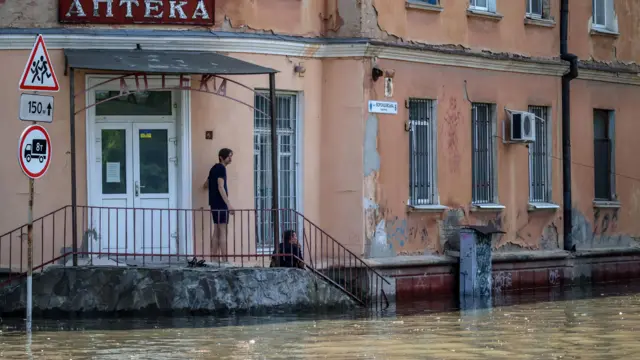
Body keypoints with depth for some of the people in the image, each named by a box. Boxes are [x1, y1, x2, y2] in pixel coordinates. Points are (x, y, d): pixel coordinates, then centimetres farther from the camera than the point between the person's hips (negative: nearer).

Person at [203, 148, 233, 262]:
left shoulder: (214, 168, 17)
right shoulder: (221, 168, -11)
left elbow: (206, 185, 26)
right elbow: (221, 187, -20)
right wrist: (228, 204, -24)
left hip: (214, 203, 9)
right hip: (221, 203, -9)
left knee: (216, 231, 9)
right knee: (223, 232, -10)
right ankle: (224, 260, -14)